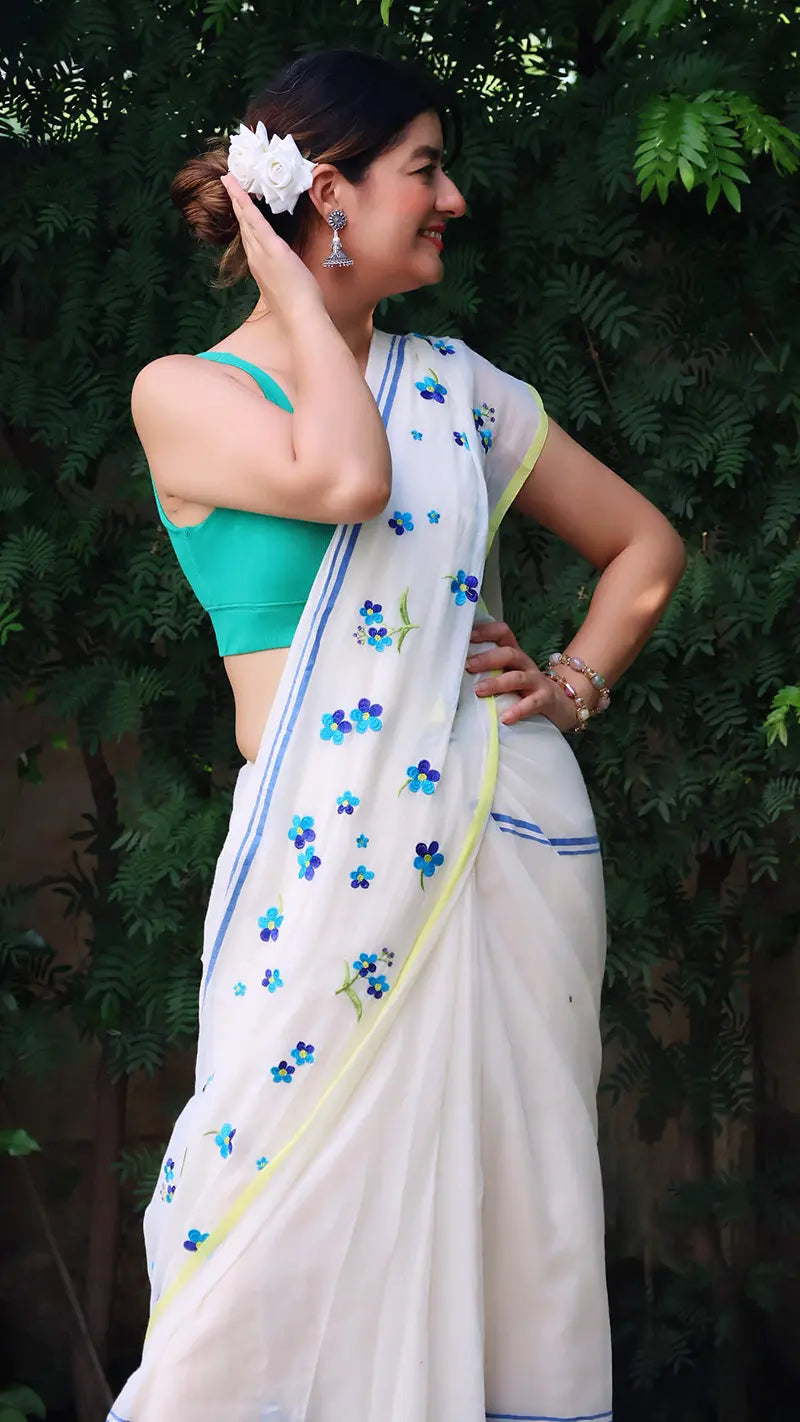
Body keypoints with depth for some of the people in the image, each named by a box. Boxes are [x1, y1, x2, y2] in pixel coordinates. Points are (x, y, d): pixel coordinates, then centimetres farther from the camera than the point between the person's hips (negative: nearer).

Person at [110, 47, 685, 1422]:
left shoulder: (456, 384, 13)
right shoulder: (186, 392, 0)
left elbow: (644, 544, 23)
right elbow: (342, 478, -21)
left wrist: (573, 682, 8)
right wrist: (292, 283, -8)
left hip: (512, 833, 4)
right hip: (332, 849, -4)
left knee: (514, 1219, 6)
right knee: (296, 1226, -4)